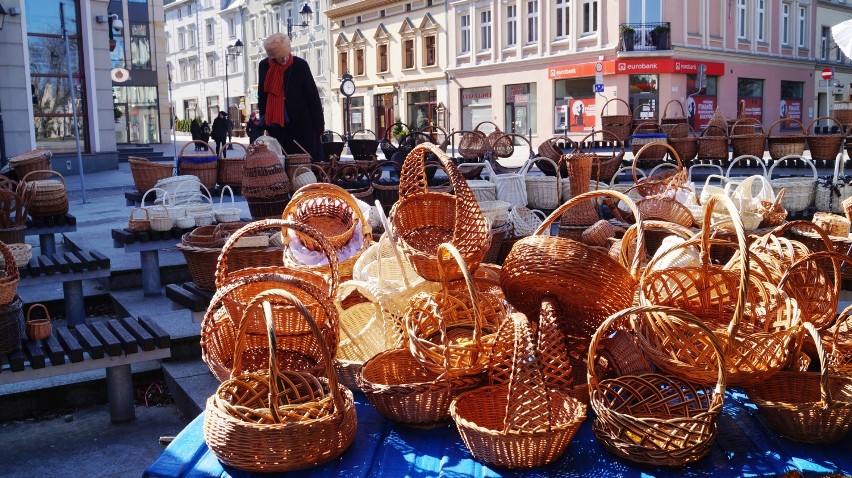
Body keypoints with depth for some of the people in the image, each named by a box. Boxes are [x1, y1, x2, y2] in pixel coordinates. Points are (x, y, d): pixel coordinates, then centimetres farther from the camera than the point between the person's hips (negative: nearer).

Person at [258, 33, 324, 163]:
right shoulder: (264, 66, 2)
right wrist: (263, 118, 9)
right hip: (277, 126, 3)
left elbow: (313, 96, -4)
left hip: (302, 124, -3)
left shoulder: (300, 65, -8)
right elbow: (262, 95, 14)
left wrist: (319, 123, -4)